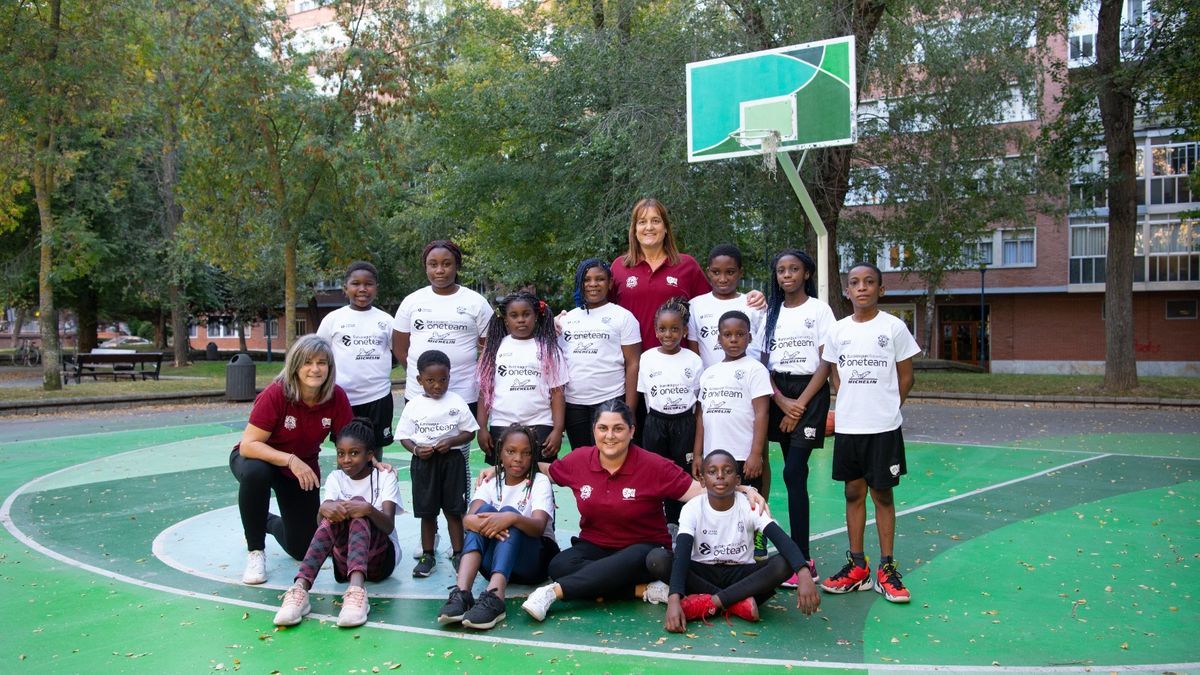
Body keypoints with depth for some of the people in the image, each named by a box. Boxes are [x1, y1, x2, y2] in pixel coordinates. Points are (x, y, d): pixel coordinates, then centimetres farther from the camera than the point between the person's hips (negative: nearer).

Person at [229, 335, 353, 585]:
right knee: (255, 473, -41)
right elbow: (248, 445, -30)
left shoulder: (337, 398, -19)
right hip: (257, 458, -3)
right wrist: (290, 460, -42)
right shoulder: (276, 394, -29)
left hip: (304, 468, 4)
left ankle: (270, 522, 39)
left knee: (304, 549, 3)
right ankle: (255, 552, -19)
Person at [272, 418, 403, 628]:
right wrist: (325, 509, -37)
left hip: (380, 557, -2)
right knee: (334, 514, -29)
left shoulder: (385, 477, 1)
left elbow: (388, 526, -16)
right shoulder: (336, 478, 8)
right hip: (345, 560, 2)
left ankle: (356, 590, -55)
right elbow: (322, 520, -12)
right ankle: (300, 589, -48)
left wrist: (368, 509, -38)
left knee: (358, 503, -30)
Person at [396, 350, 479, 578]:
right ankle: (427, 555, 21)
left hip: (451, 459, -1)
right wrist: (416, 449, -15)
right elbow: (404, 436, 3)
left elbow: (469, 432, 0)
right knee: (427, 512, 9)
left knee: (454, 510, 5)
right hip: (423, 462, 1)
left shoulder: (456, 402, -3)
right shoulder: (413, 406, -1)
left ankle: (458, 553, 16)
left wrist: (451, 442, -16)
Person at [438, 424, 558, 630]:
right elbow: (469, 518, -15)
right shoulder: (491, 483, 6)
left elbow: (538, 527, -22)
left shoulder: (540, 482, -2)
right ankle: (461, 593, -43)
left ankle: (494, 597, -53)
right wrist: (479, 523, -40)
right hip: (495, 562, 3)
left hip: (533, 560, -3)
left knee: (508, 513, -30)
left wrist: (512, 518, -43)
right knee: (485, 510, -24)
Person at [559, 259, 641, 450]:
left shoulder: (622, 316, 1)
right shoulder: (568, 318, 13)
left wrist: (629, 410, -10)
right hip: (573, 403, 4)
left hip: (610, 402, -4)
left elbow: (632, 365, -3)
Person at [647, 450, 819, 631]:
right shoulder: (693, 508, -14)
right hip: (703, 573, 0)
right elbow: (681, 555, -27)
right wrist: (674, 600, -44)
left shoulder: (750, 506, -13)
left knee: (783, 564, -29)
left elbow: (783, 541, -28)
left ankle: (709, 602, -28)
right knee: (656, 559, -28)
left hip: (741, 574, 0)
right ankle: (739, 602, -26)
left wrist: (804, 575, -47)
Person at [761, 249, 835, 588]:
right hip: (778, 394, 4)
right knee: (795, 474, 5)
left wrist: (801, 404, -12)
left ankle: (802, 560, -10)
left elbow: (825, 363, -6)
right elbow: (762, 362, 8)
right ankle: (800, 555, 10)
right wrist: (782, 401, -6)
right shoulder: (771, 312, 12)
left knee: (793, 473, -13)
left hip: (809, 392, -4)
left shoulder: (819, 309, 0)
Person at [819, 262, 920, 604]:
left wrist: (886, 408, 0)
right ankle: (857, 567, 19)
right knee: (853, 492, 10)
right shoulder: (839, 330, 4)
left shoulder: (894, 327, -4)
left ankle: (886, 569, 13)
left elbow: (905, 376, 2)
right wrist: (850, 405, 3)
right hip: (847, 425, 3)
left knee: (882, 493, 3)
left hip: (883, 426, -3)